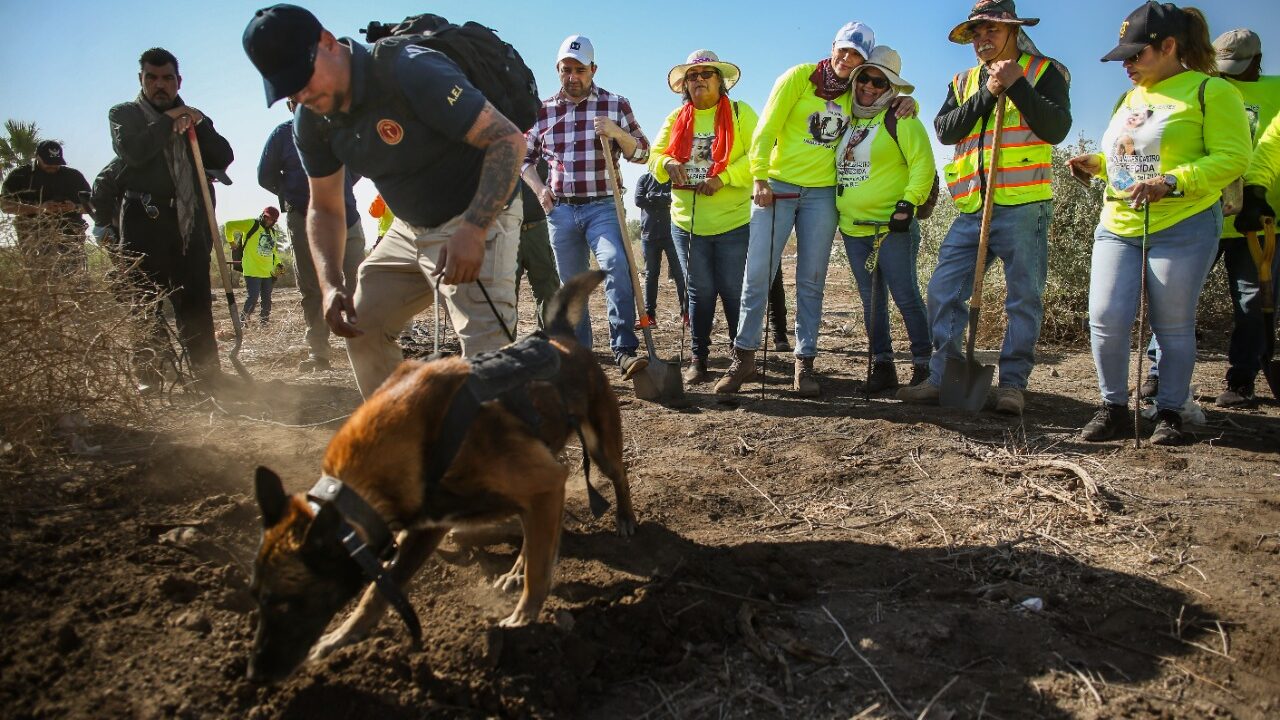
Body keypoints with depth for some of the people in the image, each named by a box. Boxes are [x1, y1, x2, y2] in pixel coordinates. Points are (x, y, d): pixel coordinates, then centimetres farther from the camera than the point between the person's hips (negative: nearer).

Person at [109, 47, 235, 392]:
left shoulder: (193, 119, 23)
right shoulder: (124, 114, 12)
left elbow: (224, 158, 8)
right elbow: (132, 151, -9)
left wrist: (199, 124, -4)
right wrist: (169, 120, -4)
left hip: (190, 222, 3)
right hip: (145, 221, -2)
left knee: (196, 301, -1)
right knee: (145, 300, -5)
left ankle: (207, 371, -1)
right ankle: (147, 374, -2)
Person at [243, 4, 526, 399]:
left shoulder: (412, 71, -24)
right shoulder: (311, 121, -1)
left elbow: (508, 139, -26)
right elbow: (325, 208, 9)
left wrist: (473, 231, -37)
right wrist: (331, 285, -8)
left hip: (476, 217, -8)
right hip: (409, 229, 8)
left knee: (486, 355, -22)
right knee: (358, 324, 14)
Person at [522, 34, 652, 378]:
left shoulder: (616, 104, 5)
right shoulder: (542, 111, 10)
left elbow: (641, 153, 4)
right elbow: (524, 157, 20)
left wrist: (617, 133, -15)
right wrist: (539, 189, 2)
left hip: (602, 206, -3)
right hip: (560, 210, 3)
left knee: (615, 264, -28)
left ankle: (624, 351, -30)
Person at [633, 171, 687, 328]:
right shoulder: (645, 179, 11)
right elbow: (639, 200, -4)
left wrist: (653, 197, -9)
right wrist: (666, 201, -7)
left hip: (672, 233, -2)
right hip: (649, 234, 2)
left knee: (680, 274, -4)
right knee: (651, 275, 6)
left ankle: (686, 313, 0)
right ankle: (649, 314, 10)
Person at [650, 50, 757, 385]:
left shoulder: (739, 113, 0)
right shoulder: (676, 119, 12)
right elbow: (655, 156, 9)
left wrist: (724, 177, -22)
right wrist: (667, 163, -15)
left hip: (734, 222, -3)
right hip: (687, 222, 3)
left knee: (734, 291, 2)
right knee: (700, 291, 10)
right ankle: (698, 359, 18)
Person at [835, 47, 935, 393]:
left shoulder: (900, 120, -4)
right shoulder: (848, 121, 15)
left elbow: (923, 164, -10)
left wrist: (908, 203, -19)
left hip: (892, 227, -6)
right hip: (853, 229, 6)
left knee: (906, 296, -5)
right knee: (871, 300, 9)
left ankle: (923, 365, 4)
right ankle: (882, 365, 17)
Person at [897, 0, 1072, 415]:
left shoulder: (1044, 71, 7)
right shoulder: (963, 83, 19)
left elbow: (1056, 128, -9)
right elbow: (944, 131, 2)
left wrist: (1015, 85, -12)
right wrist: (987, 93, -8)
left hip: (1024, 206, -4)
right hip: (972, 209, 4)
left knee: (1024, 297, -1)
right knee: (944, 290, 1)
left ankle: (1012, 383, 7)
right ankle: (943, 378, 8)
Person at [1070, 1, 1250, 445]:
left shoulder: (1209, 90, -3)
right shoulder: (1131, 97, 19)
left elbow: (1233, 158, -11)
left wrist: (1170, 183, -23)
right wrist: (1099, 165, 11)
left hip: (1183, 229, -5)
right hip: (1118, 226, 6)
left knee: (1173, 327, 1)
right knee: (1106, 318, -7)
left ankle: (1170, 413, 15)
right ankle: (1114, 406, 9)